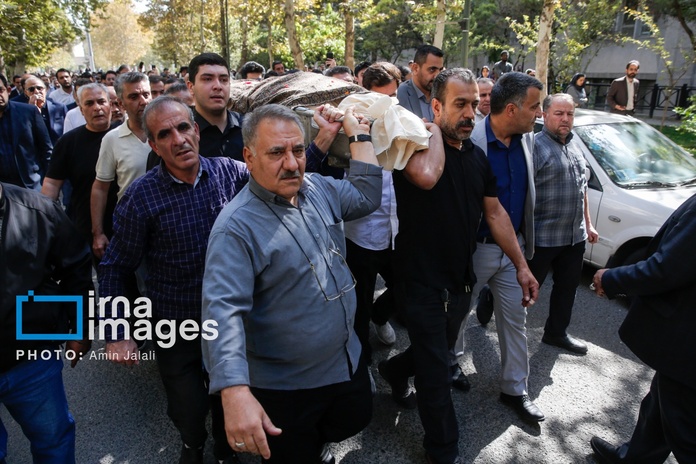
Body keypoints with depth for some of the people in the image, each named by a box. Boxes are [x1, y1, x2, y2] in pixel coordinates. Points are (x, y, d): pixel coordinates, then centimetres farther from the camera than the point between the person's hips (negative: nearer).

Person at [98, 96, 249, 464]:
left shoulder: (231, 172, -10)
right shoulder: (141, 196, -16)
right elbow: (115, 268, -9)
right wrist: (116, 334, -13)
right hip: (174, 329, -2)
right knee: (188, 411, 16)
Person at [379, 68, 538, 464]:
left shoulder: (477, 156, 5)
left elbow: (495, 212, 11)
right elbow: (426, 176, -39)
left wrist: (521, 265, 9)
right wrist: (435, 130, -21)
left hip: (462, 279, 7)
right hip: (423, 282, -7)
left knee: (440, 352, 26)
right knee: (437, 372, 5)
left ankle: (395, 371, 55)